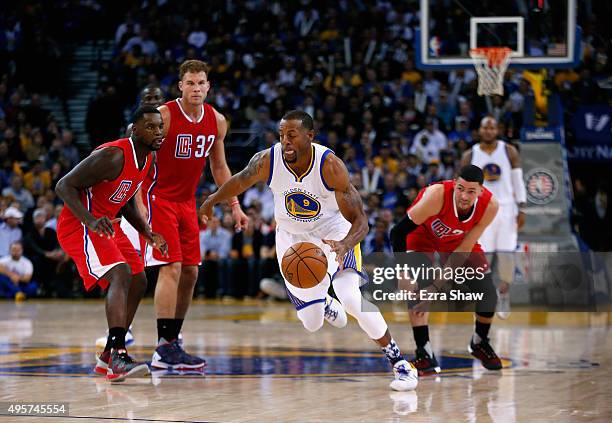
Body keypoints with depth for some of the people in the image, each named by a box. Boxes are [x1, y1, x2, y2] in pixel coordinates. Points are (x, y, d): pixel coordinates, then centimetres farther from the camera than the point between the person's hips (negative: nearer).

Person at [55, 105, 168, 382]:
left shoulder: (148, 160, 6)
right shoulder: (112, 156, -24)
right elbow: (64, 186, -24)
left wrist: (149, 235, 9)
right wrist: (91, 222, -36)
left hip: (106, 223, 10)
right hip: (79, 225, -10)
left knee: (138, 283, 11)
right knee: (121, 275, -27)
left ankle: (108, 358, 19)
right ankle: (118, 358, -36)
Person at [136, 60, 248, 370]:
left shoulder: (217, 121, 2)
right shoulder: (164, 116, -17)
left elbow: (219, 167, 15)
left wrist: (234, 205, 11)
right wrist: (139, 204, -24)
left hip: (187, 202, 7)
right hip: (158, 198, -7)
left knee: (190, 272, 6)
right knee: (171, 268, -15)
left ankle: (172, 339, 17)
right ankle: (164, 349, -16)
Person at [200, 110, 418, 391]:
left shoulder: (330, 166, -31)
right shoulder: (267, 161, -24)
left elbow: (359, 221, -29)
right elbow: (241, 181, 1)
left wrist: (345, 245, -51)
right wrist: (212, 201, 16)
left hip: (334, 233, -3)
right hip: (293, 237, 3)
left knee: (352, 297, -28)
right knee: (312, 323, 2)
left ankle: (399, 363, -13)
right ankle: (323, 303, 43)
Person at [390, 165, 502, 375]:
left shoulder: (490, 206, -30)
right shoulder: (437, 195, -41)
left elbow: (464, 250, -24)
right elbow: (398, 232, -34)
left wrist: (438, 285, -29)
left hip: (459, 240, 3)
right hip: (422, 235, -3)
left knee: (487, 293, -3)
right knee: (418, 287, -27)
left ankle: (479, 343, 25)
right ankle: (424, 352, -18)